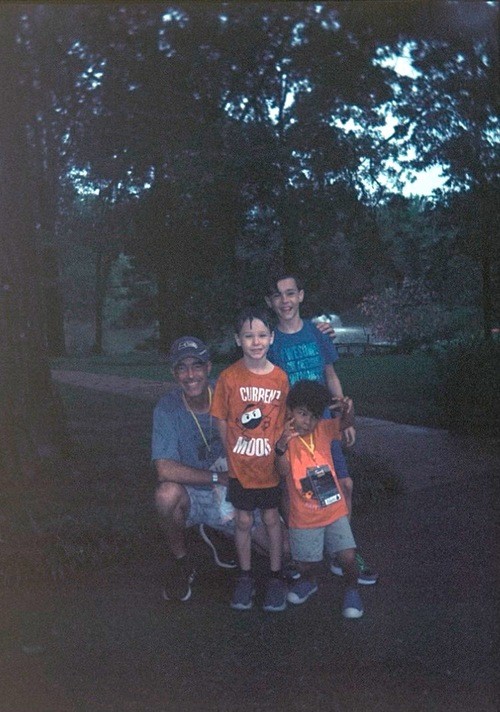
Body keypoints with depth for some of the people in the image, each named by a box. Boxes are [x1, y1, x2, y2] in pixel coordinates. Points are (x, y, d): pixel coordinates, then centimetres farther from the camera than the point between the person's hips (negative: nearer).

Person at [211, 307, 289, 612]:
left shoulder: (280, 377, -8)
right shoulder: (229, 377, -10)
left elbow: (286, 421, 0)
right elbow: (222, 421, -2)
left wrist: (282, 455, -5)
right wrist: (231, 454, -2)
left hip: (272, 466, 0)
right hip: (240, 467, 0)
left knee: (272, 519, 12)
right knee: (243, 521, 12)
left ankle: (276, 578, 28)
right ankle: (246, 577, 29)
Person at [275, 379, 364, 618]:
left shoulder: (323, 429, -2)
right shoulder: (285, 438, -11)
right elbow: (283, 471, -26)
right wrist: (281, 446, -46)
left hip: (335, 511, 2)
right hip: (304, 518, -1)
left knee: (348, 558, -8)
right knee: (306, 565, 9)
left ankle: (352, 590, 23)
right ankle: (309, 581, 44)